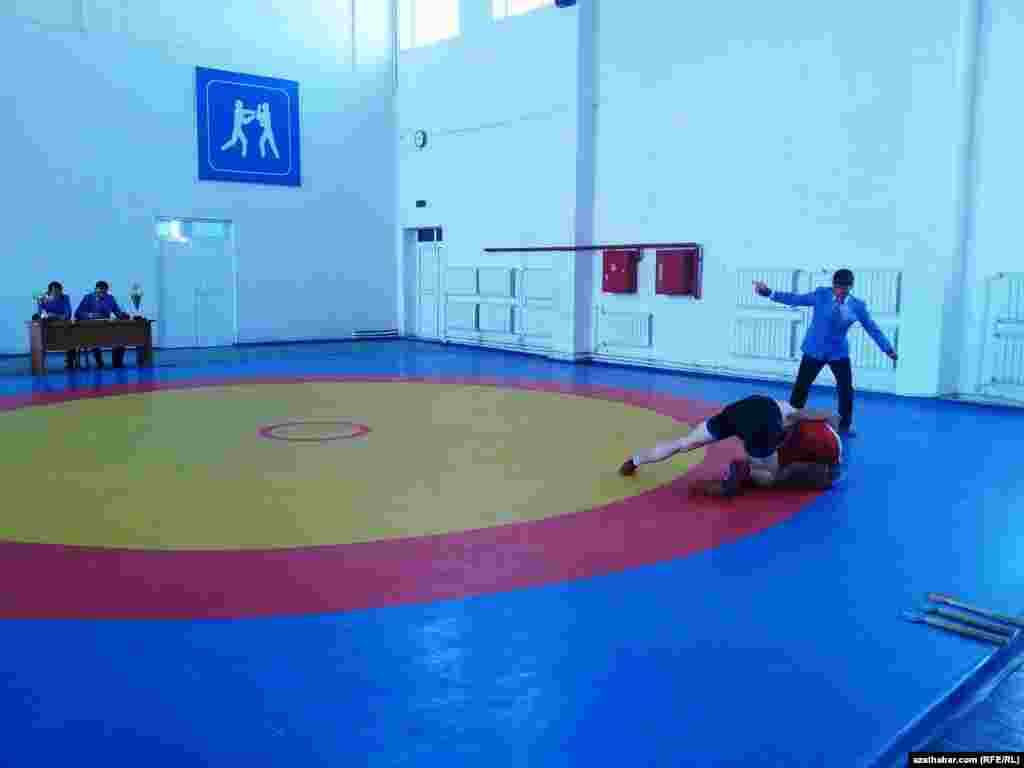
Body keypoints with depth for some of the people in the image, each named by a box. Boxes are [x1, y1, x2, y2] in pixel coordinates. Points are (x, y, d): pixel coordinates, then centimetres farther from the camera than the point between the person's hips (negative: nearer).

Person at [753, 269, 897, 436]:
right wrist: (769, 293, -14)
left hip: (839, 352, 1)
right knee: (801, 386, 2)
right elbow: (795, 299, -8)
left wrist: (888, 349, 1)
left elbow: (873, 328, 3)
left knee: (846, 389, 3)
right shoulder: (821, 295, -9)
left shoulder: (858, 306, -5)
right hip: (814, 350, -1)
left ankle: (845, 425, 23)